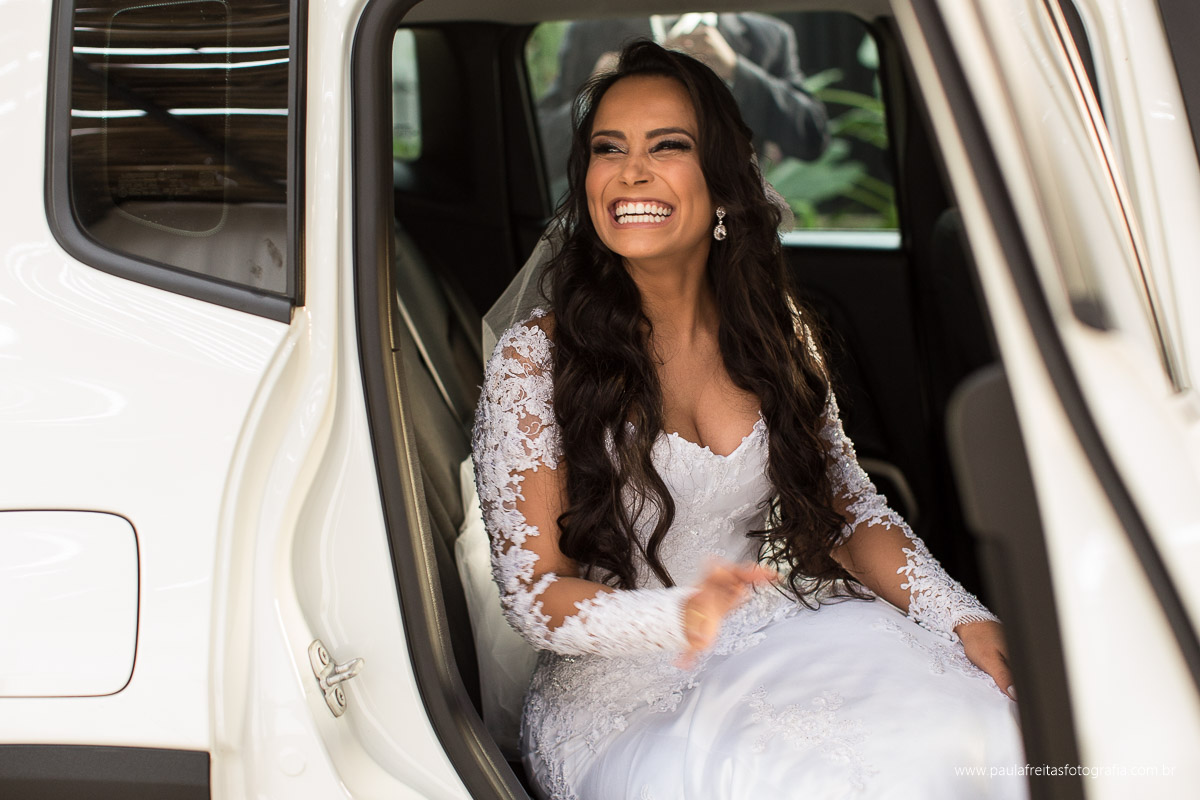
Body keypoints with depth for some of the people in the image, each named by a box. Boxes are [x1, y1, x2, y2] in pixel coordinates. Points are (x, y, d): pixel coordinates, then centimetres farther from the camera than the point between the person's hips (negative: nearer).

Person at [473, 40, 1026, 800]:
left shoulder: (779, 329, 5)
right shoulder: (535, 358, -8)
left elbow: (848, 507, 8)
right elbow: (533, 588, -9)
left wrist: (967, 619, -9)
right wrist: (678, 617, -29)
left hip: (794, 637, 4)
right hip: (629, 694, -4)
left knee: (979, 730, -21)